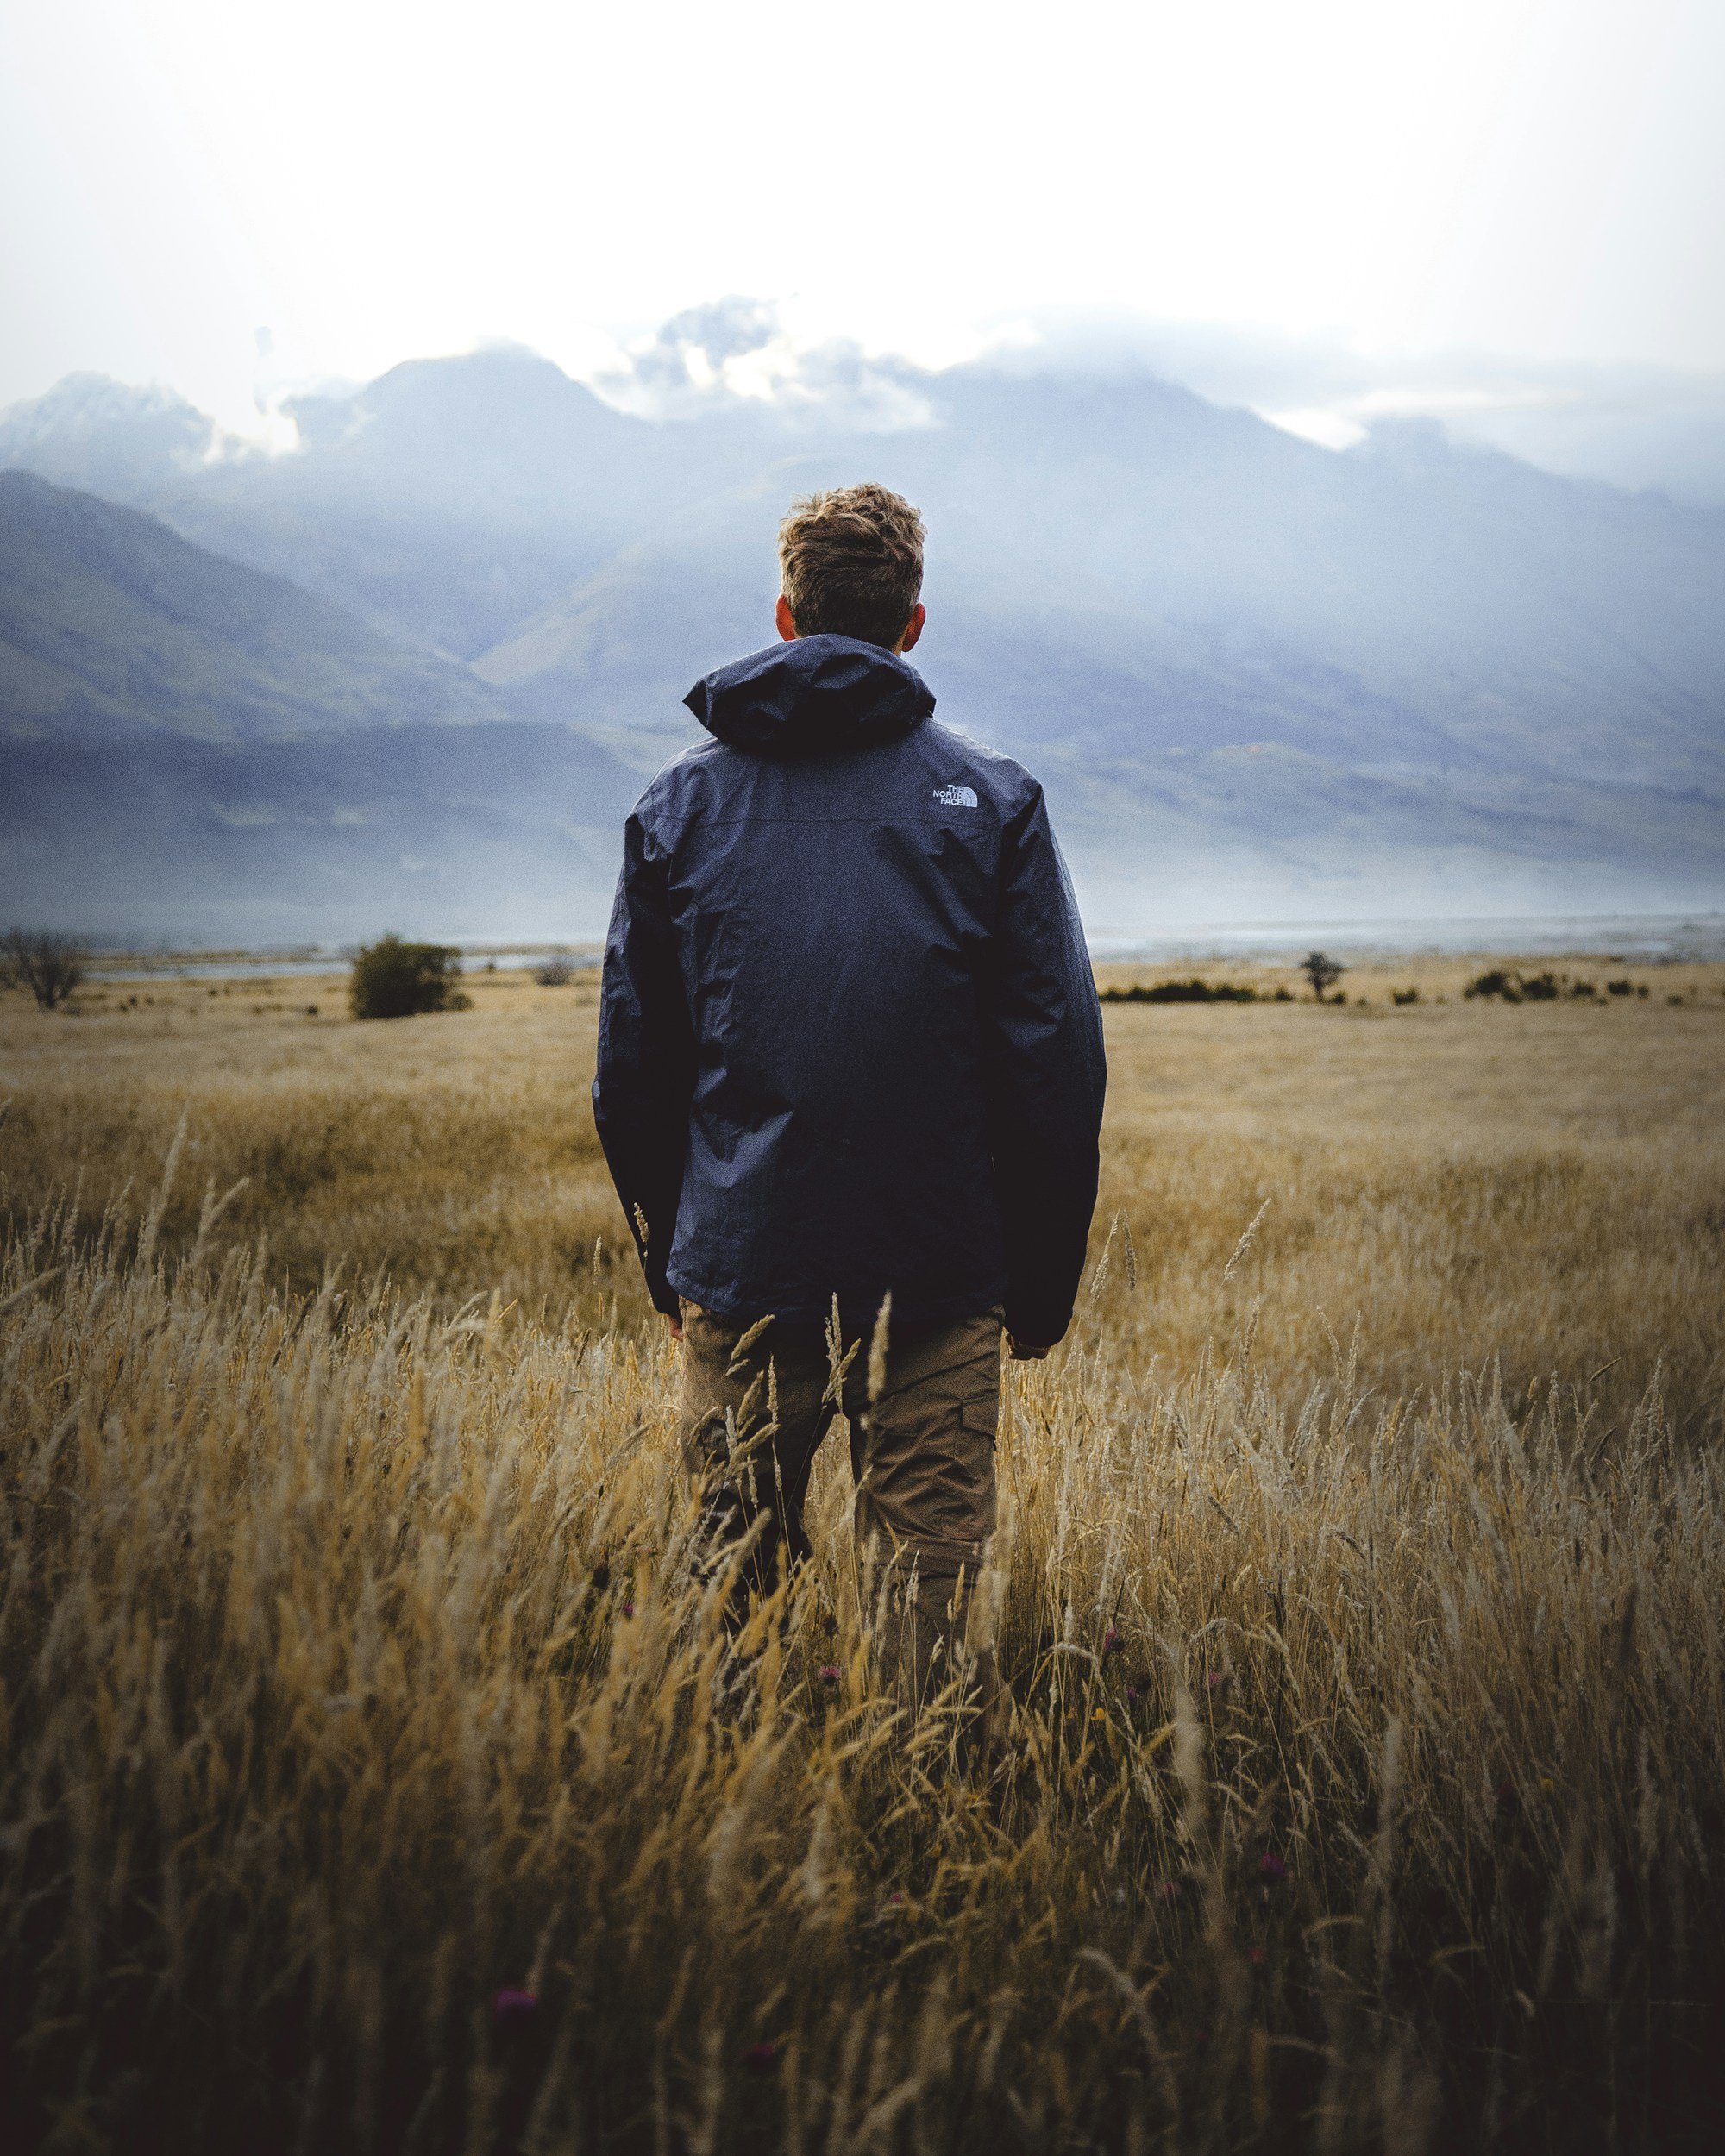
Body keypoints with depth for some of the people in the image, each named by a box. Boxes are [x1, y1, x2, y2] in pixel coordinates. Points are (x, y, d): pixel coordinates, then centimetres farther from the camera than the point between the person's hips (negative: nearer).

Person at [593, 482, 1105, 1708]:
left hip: (737, 1272, 2)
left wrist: (669, 1260, 17)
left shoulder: (681, 804, 5)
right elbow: (1058, 1061, -4)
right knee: (928, 1577, 7)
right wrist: (1046, 1281, 5)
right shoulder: (991, 801, -1)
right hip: (940, 1275, -2)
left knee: (739, 1561, 15)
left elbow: (631, 1065, 6)